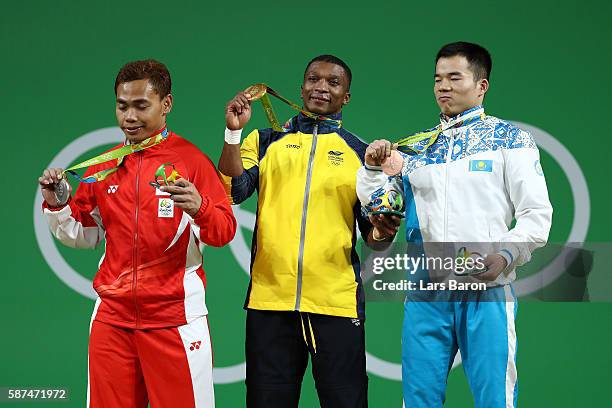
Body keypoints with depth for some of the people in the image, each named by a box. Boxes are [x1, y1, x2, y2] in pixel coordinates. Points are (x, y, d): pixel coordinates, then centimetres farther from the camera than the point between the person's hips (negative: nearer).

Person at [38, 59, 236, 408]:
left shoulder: (191, 159, -3)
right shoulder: (104, 166, 10)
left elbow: (224, 232, -8)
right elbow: (84, 235, 17)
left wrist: (199, 208, -28)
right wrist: (57, 206, 0)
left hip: (174, 318, -4)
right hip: (113, 314, 4)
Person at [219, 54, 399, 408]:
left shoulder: (361, 153, 10)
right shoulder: (267, 141, 12)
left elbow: (369, 229, 10)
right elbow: (233, 191, -2)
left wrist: (380, 232, -13)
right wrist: (234, 132, -10)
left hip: (336, 300, -1)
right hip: (270, 297, 1)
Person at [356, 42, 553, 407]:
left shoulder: (510, 140, 4)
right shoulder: (417, 147, 16)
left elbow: (538, 214, -2)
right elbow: (375, 202, 15)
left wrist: (505, 256, -18)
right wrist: (372, 167, -4)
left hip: (487, 291, -4)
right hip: (425, 293, 4)